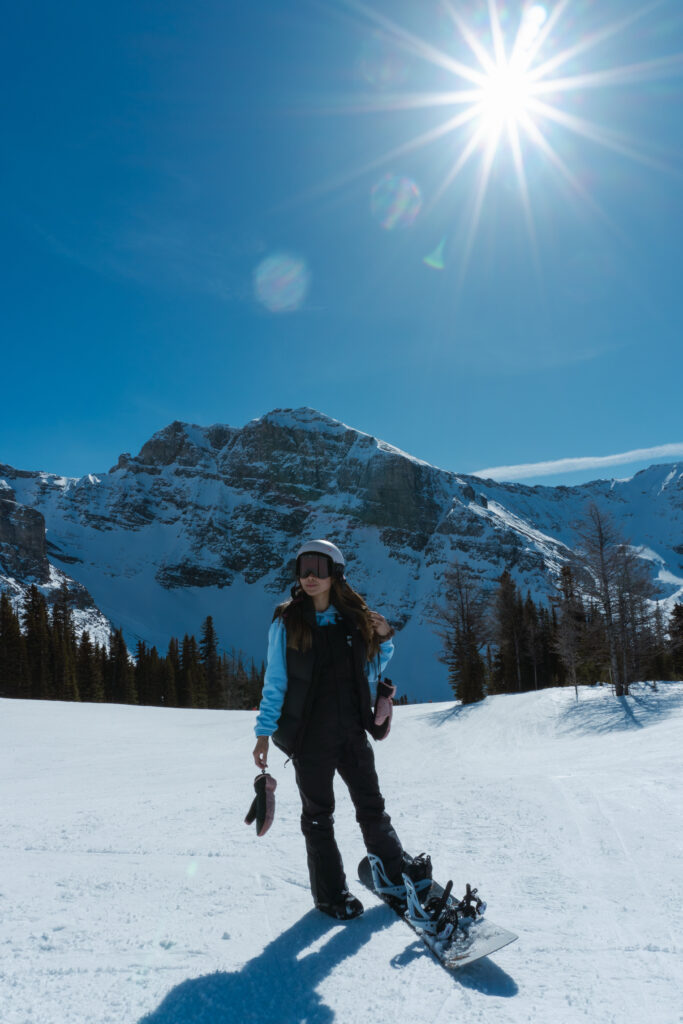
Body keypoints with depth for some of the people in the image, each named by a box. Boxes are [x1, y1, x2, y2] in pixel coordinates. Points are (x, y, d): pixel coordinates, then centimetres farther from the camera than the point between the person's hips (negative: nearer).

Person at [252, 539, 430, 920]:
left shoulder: (355, 618, 2)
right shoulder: (287, 621, -7)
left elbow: (369, 673, 12)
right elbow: (275, 681, -4)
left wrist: (385, 641, -4)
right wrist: (264, 732, -8)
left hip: (353, 730, 3)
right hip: (310, 734, -3)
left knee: (371, 804, 15)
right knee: (319, 815, 10)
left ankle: (395, 867, 34)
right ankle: (330, 893, 26)